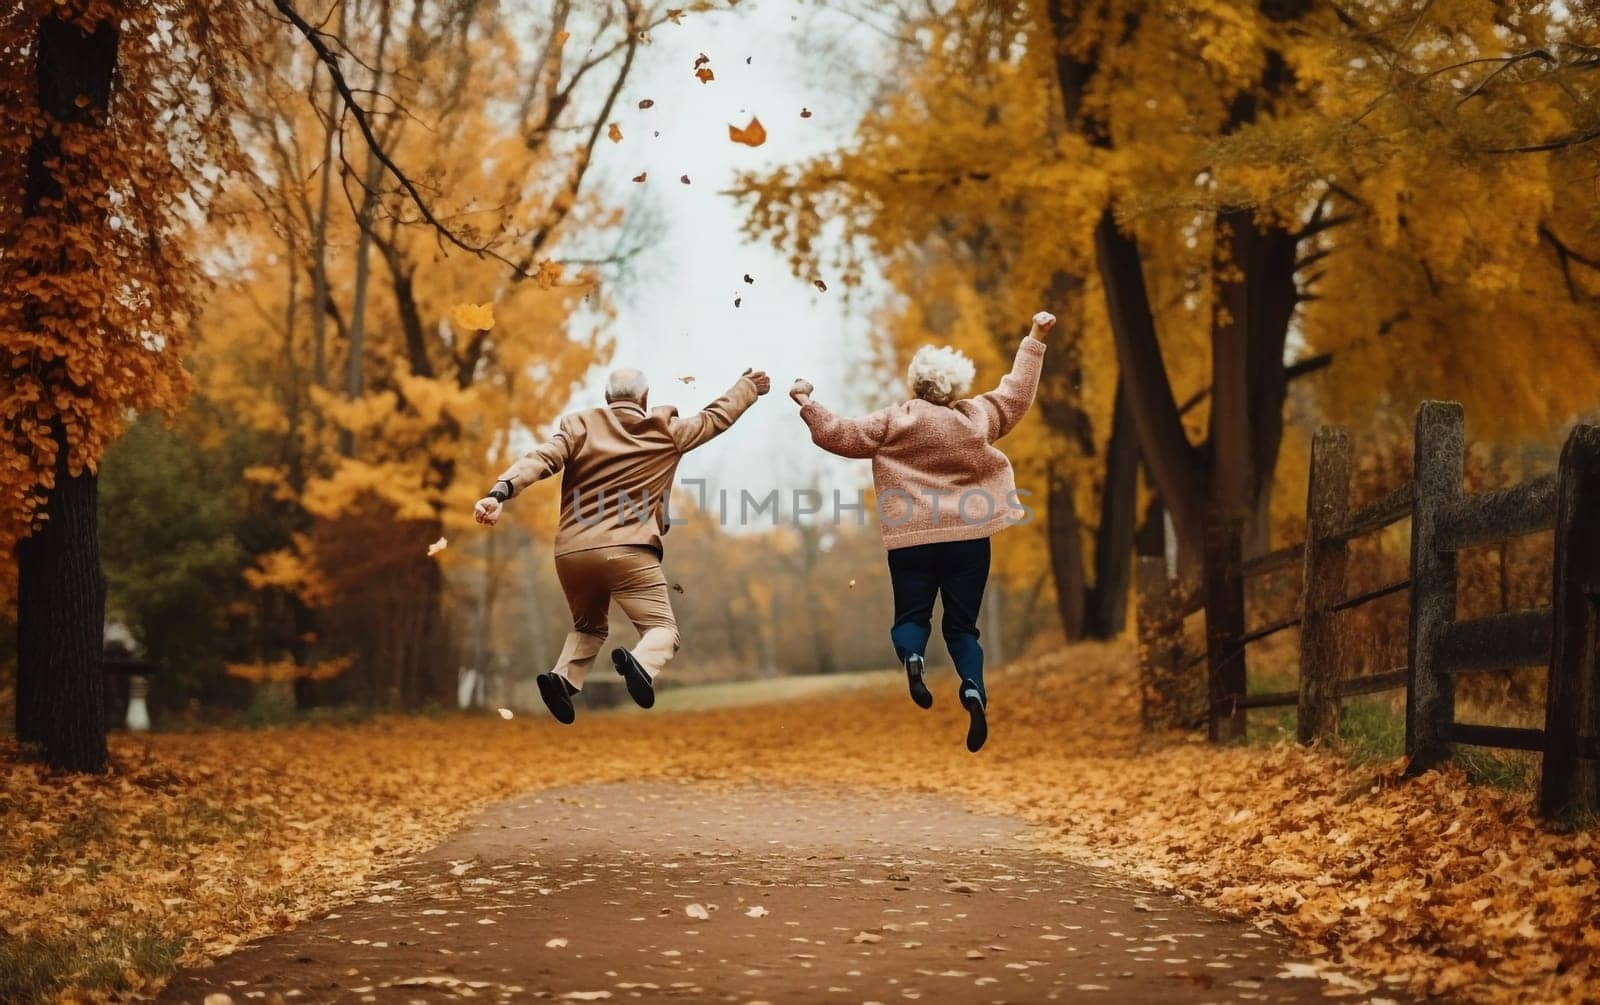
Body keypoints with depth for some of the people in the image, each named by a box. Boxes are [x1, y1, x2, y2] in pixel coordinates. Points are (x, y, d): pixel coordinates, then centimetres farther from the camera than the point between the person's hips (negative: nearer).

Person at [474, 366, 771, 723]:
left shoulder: (579, 425, 10)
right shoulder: (667, 432, 12)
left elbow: (541, 459, -6)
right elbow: (717, 417, 28)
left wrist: (500, 492, -18)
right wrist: (748, 386, 45)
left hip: (571, 551, 3)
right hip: (628, 550, -3)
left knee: (589, 627, 25)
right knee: (662, 628, -1)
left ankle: (564, 678, -4)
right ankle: (641, 664, -36)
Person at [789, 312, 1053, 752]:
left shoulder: (894, 422, -3)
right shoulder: (977, 417, 4)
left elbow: (839, 434, -2)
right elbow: (1018, 393, 16)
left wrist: (806, 403, 10)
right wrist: (1035, 339, 25)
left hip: (911, 539, -1)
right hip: (968, 536, 2)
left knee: (912, 615, 11)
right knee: (961, 624, 9)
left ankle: (912, 658, -24)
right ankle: (974, 688, -19)